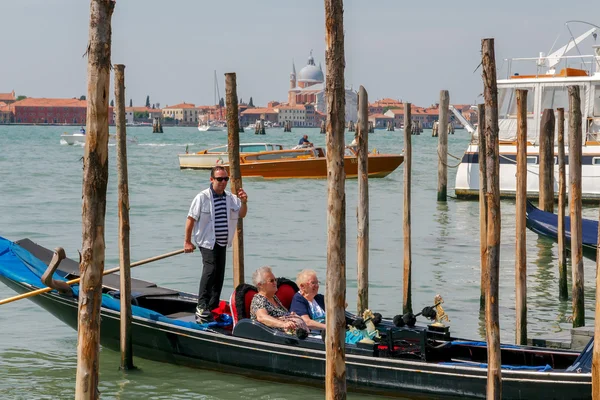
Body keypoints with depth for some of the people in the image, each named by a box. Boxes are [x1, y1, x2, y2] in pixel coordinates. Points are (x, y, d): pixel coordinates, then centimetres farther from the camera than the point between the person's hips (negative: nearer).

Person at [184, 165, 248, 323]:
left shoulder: (231, 198, 6)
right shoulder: (202, 197, -9)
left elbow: (242, 214, 5)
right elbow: (191, 219, -7)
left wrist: (244, 202, -17)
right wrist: (187, 242, -7)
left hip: (222, 243, 6)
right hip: (207, 241, -6)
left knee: (219, 274, 8)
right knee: (210, 269, -22)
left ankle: (213, 308, 19)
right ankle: (202, 307, -22)